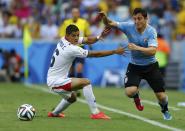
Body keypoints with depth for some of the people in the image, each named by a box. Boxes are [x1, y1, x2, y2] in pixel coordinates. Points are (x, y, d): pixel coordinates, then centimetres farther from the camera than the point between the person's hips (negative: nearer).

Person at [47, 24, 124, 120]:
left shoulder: (64, 40, 0)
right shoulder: (71, 49, -25)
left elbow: (87, 40, -1)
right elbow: (95, 54, -21)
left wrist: (100, 36, -21)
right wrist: (115, 51, -16)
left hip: (52, 79, 10)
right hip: (55, 82, -10)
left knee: (72, 98, 32)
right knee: (85, 82, -22)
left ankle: (54, 113, 50)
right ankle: (95, 113, -23)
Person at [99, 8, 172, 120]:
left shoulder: (151, 31, -19)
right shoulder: (129, 26, -11)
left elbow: (153, 51, -30)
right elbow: (110, 23, -11)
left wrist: (137, 48, -42)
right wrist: (104, 18, -33)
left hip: (151, 66, -1)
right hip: (134, 66, 1)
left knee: (161, 96, -1)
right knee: (130, 92, -23)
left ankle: (165, 110, 37)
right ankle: (136, 96, 18)